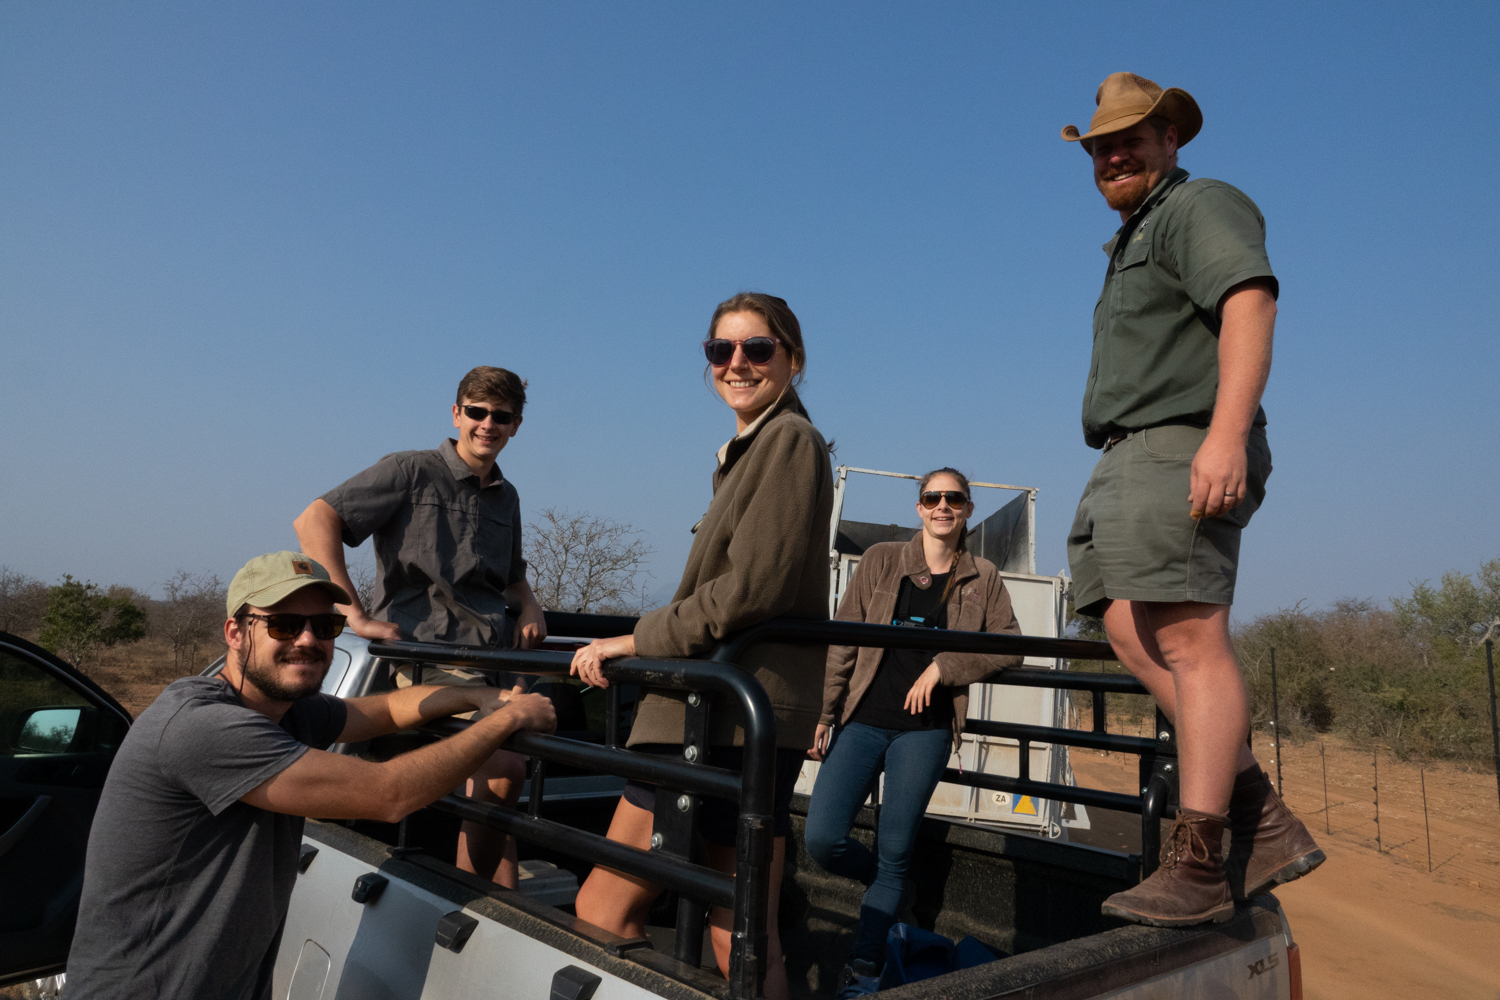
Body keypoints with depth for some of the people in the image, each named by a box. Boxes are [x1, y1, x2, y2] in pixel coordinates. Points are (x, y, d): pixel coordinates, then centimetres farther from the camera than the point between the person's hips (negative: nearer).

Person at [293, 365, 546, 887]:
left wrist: (530, 607, 12)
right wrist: (356, 614, -16)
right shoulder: (412, 471, -1)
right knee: (503, 766, -24)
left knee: (496, 791, 7)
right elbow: (314, 520, -10)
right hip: (427, 648, -7)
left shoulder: (506, 497, 19)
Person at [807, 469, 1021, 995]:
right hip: (863, 720, 1)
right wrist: (824, 714, 0)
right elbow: (842, 643, 4)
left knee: (894, 852, 3)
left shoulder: (982, 578, 8)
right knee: (822, 839, -9)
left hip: (924, 729, 0)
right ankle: (889, 886, 23)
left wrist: (944, 665, -8)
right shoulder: (880, 560, 6)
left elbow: (1010, 646, 3)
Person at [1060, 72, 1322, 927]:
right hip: (1129, 468, 10)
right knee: (1136, 638, -1)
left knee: (1190, 643, -13)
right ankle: (1266, 827, 1)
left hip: (1179, 453, -10)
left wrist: (1227, 434, -32)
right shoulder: (1135, 242, 30)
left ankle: (1197, 866, -12)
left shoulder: (1201, 207, 1)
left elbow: (1251, 302, -18)